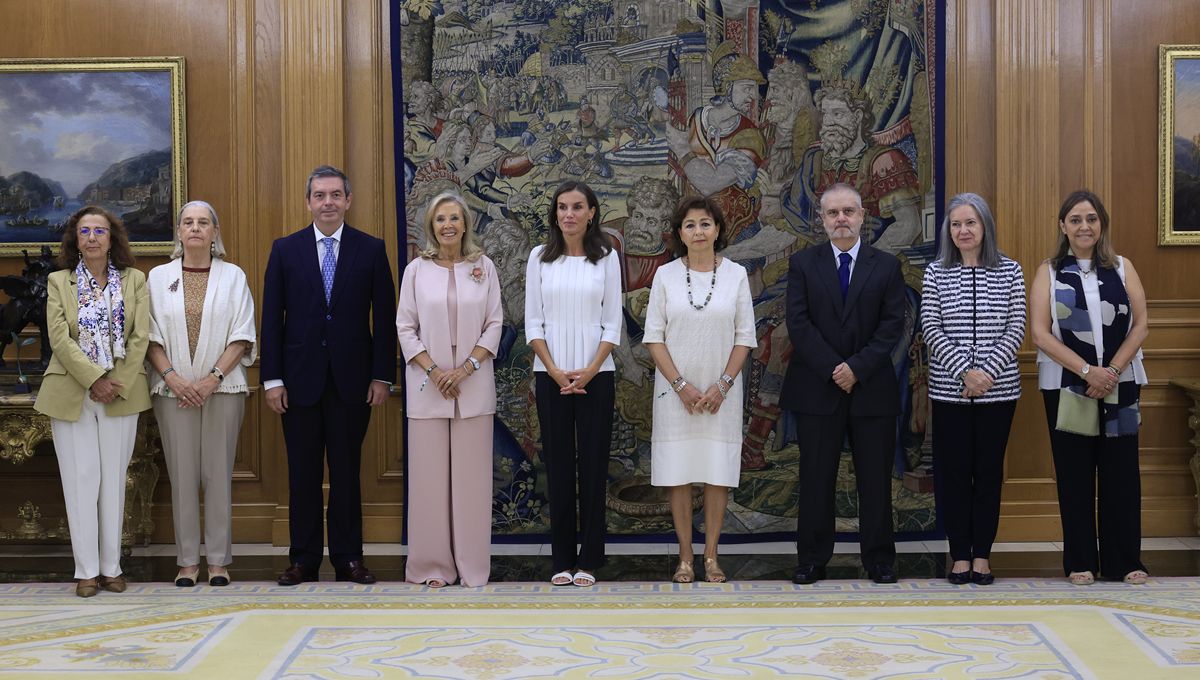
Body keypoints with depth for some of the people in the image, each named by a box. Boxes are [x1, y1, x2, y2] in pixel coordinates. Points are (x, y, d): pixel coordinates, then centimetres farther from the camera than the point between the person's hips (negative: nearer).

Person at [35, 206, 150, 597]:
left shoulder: (134, 281, 8)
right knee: (81, 481, -1)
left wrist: (119, 384, -11)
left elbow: (140, 337, 0)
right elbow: (60, 339, -4)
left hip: (121, 394, 1)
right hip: (71, 395, 0)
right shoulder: (58, 282, 7)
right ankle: (87, 570, 5)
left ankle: (111, 567, 10)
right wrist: (95, 380, -14)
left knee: (114, 480, 3)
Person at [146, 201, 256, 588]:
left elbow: (242, 336, 0)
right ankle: (187, 560, 7)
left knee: (219, 473, 0)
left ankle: (218, 560, 6)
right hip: (174, 389, 1)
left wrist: (213, 378, -10)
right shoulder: (159, 277, 8)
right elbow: (150, 337, 4)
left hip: (222, 388, -1)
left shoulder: (233, 276, 5)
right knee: (182, 475, 1)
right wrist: (172, 378, -10)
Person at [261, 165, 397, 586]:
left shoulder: (371, 250, 3)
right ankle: (303, 559, 14)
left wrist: (383, 375, -3)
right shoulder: (285, 250, 4)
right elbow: (272, 318, 3)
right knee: (302, 473, 6)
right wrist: (272, 379, -3)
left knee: (347, 472, 6)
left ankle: (348, 558, 14)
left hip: (352, 379, 0)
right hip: (300, 379, 1)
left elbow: (384, 316, 2)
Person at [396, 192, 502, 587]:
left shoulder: (483, 268, 5)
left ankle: (472, 565, 8)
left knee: (471, 473, 1)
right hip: (428, 386, 0)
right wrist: (433, 370, -9)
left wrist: (466, 368, -9)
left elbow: (494, 324, 3)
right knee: (429, 473, 1)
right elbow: (405, 327, 3)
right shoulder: (417, 270, 4)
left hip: (473, 385, 0)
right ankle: (433, 565, 8)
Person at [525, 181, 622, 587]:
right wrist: (555, 371, -8)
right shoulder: (540, 257, 3)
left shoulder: (606, 258, 2)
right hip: (550, 374, 1)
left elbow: (612, 323, 0)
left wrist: (590, 370, -11)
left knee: (593, 463, 1)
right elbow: (533, 322, 2)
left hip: (596, 374, -1)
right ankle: (562, 559, 11)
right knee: (558, 463, 4)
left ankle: (589, 560, 8)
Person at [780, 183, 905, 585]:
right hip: (817, 388, 0)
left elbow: (892, 325, -1)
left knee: (875, 478, 5)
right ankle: (812, 560, 11)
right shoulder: (803, 264, 4)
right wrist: (832, 370, -12)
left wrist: (857, 367, -12)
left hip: (872, 388, 0)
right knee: (816, 478, 3)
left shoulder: (886, 266, 6)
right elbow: (798, 324, -3)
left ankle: (879, 560, 13)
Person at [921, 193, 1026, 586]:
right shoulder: (936, 273, 3)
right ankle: (960, 556, 11)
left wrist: (987, 371, -14)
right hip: (949, 388, 0)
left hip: (998, 388, 0)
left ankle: (982, 556, 13)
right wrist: (964, 372, -14)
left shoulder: (1009, 271, 3)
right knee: (952, 470, 2)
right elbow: (931, 329, -3)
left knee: (989, 469, 5)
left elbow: (1016, 329, -1)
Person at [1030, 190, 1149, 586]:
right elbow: (1040, 334, -5)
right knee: (1075, 475, 3)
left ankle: (1124, 561, 10)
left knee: (1121, 472, 1)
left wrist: (1111, 371, -11)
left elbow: (1140, 326, 2)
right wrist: (1087, 370, -14)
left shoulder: (1122, 268, 8)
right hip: (1065, 386, -1)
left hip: (1119, 385, 1)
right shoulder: (1049, 273, 4)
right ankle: (1080, 562, 11)